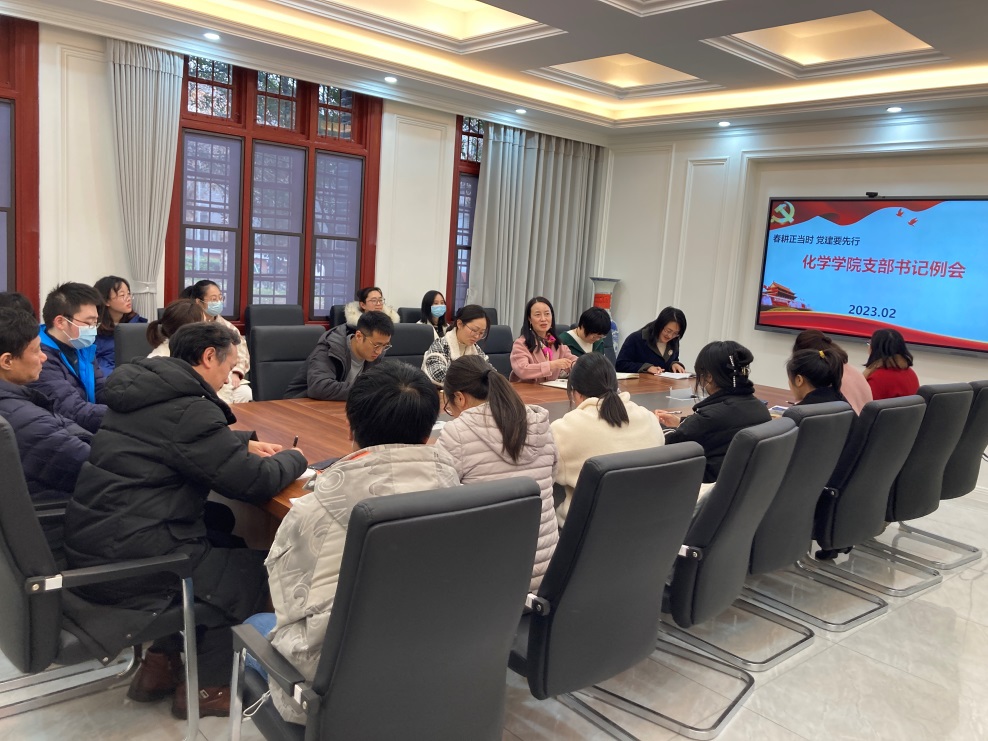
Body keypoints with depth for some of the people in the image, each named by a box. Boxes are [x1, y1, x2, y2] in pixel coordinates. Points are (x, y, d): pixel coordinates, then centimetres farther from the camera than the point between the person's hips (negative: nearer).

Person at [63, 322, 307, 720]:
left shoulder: (145, 388, 10)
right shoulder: (188, 409, -19)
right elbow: (256, 482, -19)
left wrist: (245, 443, 16)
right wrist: (295, 457, 1)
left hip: (90, 544, 9)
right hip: (123, 561, -9)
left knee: (221, 530, 25)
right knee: (254, 567, 7)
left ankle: (162, 662, 26)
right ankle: (205, 686, 19)